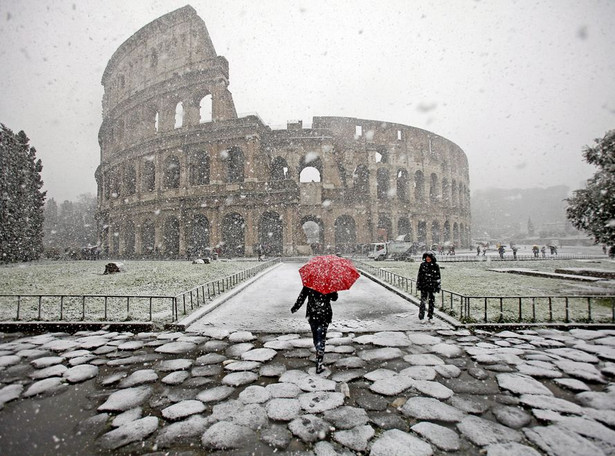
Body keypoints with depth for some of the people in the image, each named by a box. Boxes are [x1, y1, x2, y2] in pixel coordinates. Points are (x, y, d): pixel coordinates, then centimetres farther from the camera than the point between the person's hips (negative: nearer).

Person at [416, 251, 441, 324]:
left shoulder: (436, 266, 1)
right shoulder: (423, 265, 0)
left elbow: (438, 277, 5)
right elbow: (419, 275, 3)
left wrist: (438, 287, 2)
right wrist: (418, 285, 0)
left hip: (432, 286, 1)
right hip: (424, 286, -1)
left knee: (432, 302, 7)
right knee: (423, 301, -4)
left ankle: (430, 317, 20)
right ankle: (421, 317, 6)